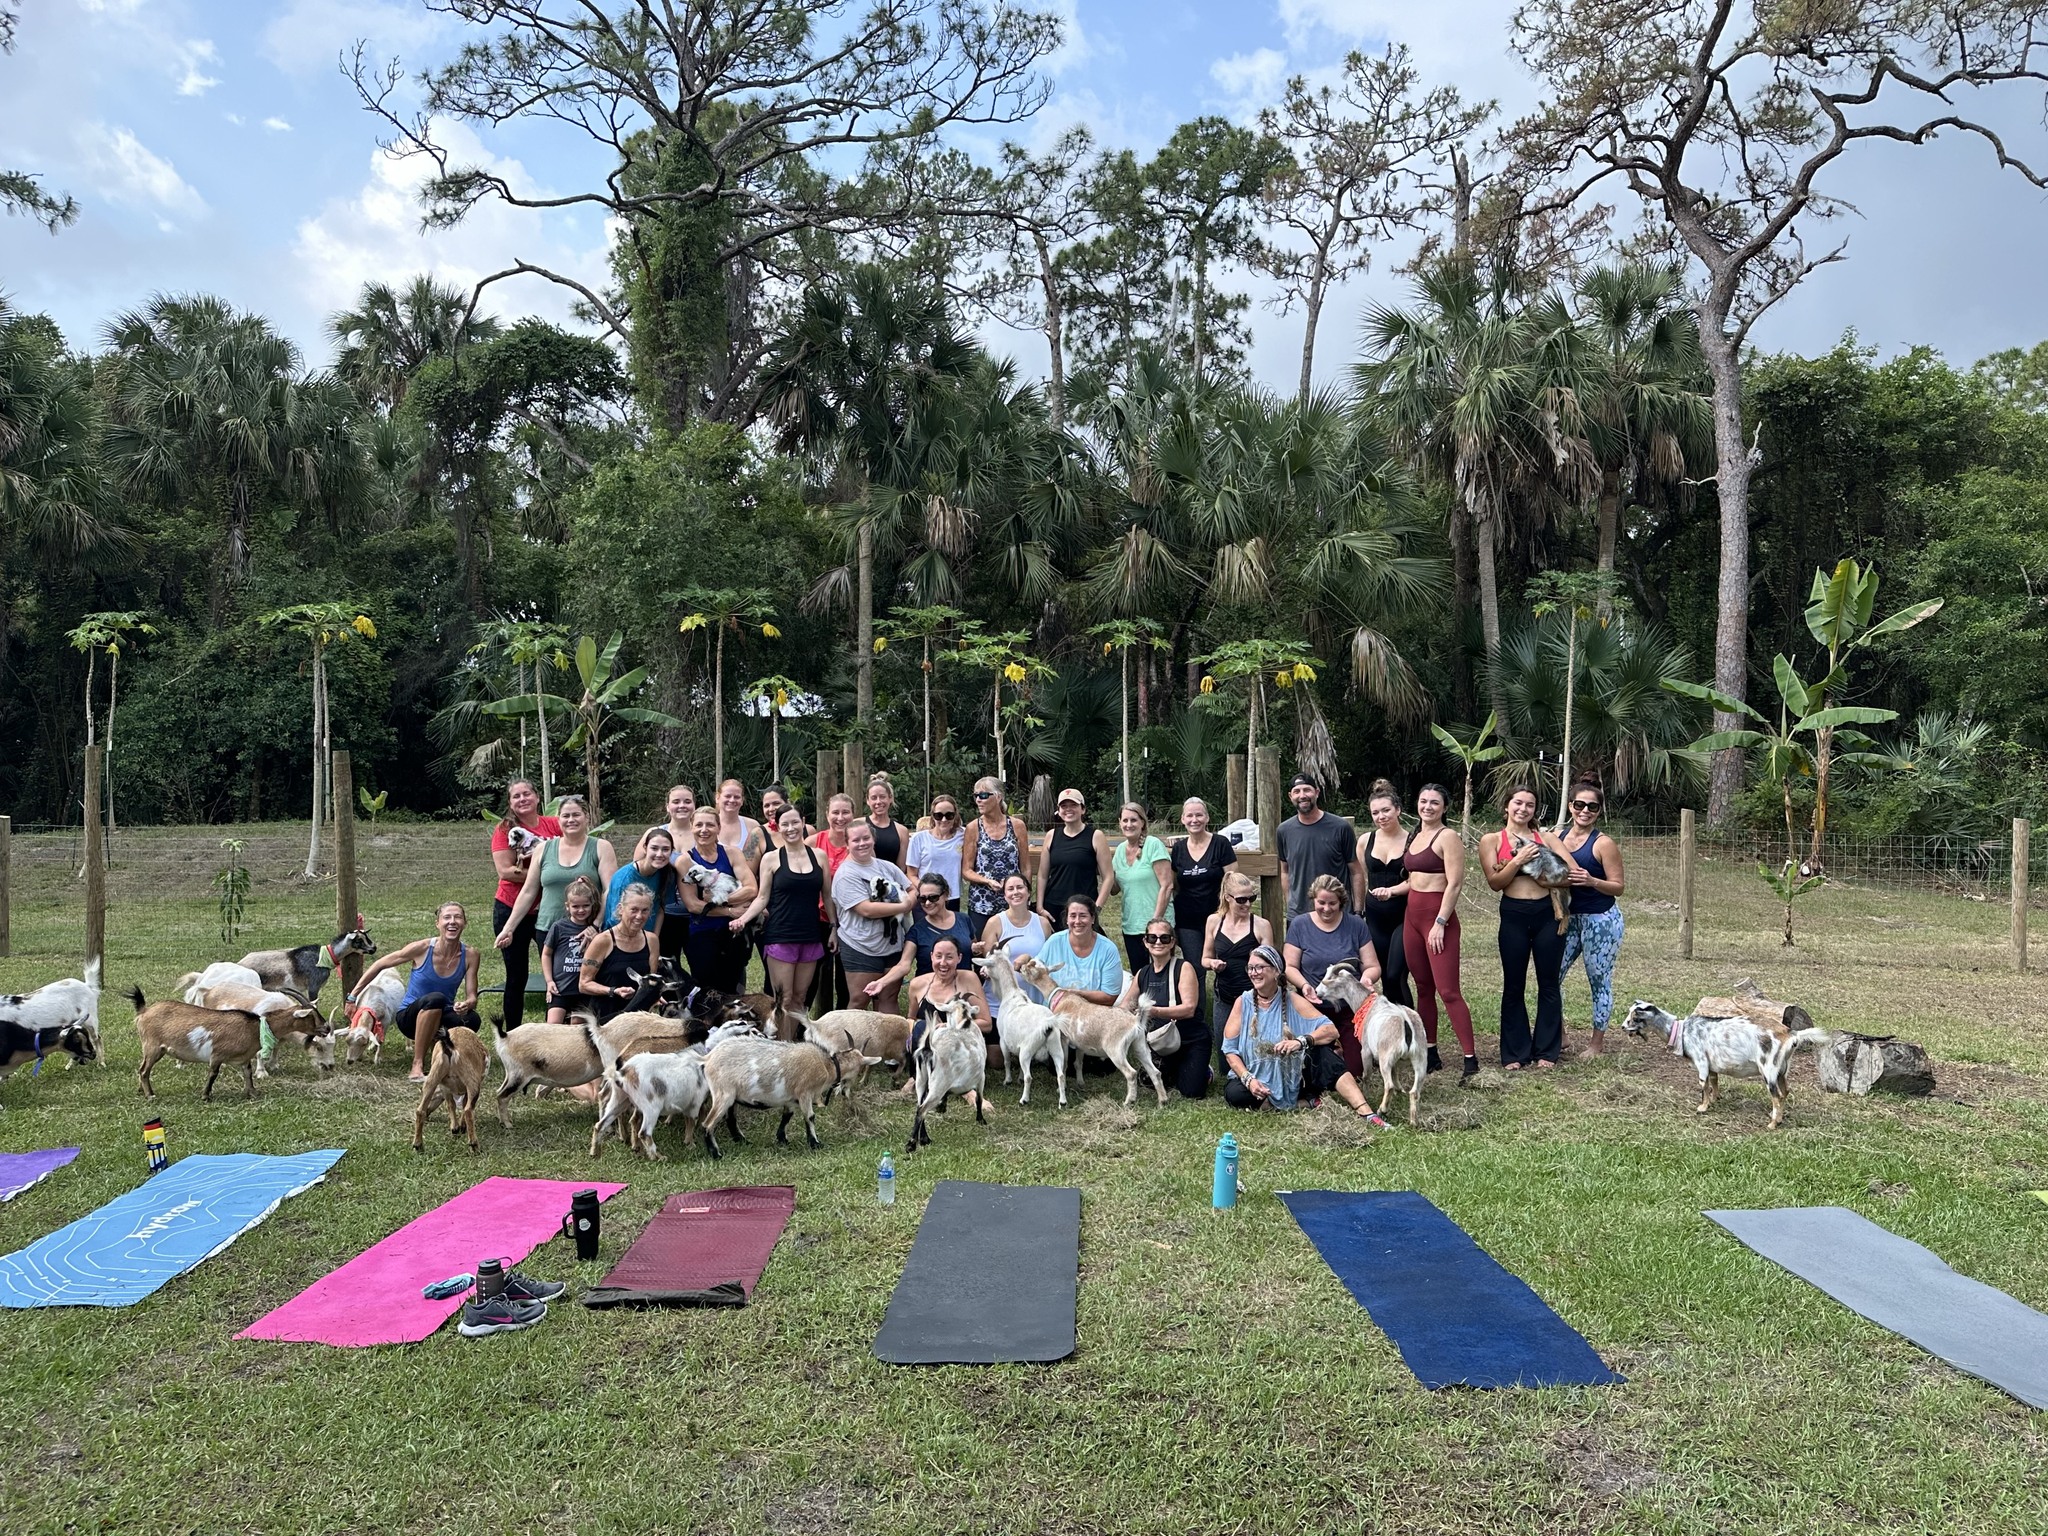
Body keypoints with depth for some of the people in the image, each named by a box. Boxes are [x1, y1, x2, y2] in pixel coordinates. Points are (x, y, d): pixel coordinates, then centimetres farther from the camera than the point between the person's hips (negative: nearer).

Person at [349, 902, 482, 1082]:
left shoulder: (470, 954, -11)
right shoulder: (422, 948, -17)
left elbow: (471, 997, -9)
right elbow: (379, 965, -5)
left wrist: (466, 1005, -33)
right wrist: (353, 996, -1)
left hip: (441, 1016, 2)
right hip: (410, 1016, -2)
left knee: (472, 1021, -32)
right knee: (435, 998, -37)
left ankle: (433, 1042, 3)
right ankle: (417, 1066, -27)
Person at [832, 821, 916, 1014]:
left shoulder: (887, 867, 8)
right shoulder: (846, 874, -12)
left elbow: (913, 892, 12)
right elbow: (866, 909, -20)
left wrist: (909, 901, -12)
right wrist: (902, 906, -13)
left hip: (893, 946, 6)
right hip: (861, 949, -6)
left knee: (888, 1002, 12)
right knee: (860, 1004, 2)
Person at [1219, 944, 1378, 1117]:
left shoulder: (1292, 1000, -5)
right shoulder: (1243, 1002, -5)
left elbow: (1331, 1030, -13)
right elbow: (1230, 1049, -5)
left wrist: (1301, 1041, -31)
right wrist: (1248, 1079, -21)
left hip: (1291, 1077, 0)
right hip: (1257, 1078, 0)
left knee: (1322, 1052, -26)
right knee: (1234, 1094, -31)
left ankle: (1365, 1111, -31)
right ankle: (1305, 1102, -17)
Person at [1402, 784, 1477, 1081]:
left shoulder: (1448, 837, -9)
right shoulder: (1414, 836, 15)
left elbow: (1455, 883, -15)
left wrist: (1440, 923, -19)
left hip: (1438, 918, -8)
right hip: (1412, 917, 8)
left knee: (1448, 991, -11)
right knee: (1423, 988, 11)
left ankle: (1471, 1058, -7)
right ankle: (1430, 1054, 18)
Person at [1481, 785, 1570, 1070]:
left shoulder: (1545, 838, 8)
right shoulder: (1491, 841, 5)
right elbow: (1495, 882, -6)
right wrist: (1519, 860, -18)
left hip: (1548, 913, 1)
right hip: (1514, 916, -1)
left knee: (1550, 983, 7)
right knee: (1513, 986, 5)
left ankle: (1547, 1050, 18)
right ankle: (1515, 1052, 14)